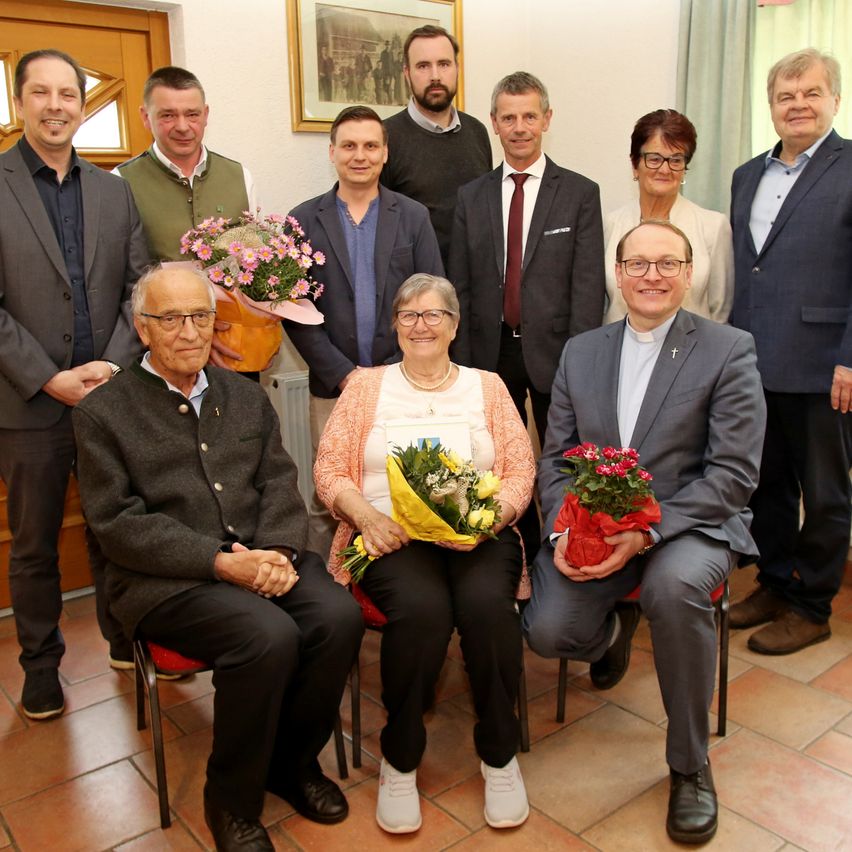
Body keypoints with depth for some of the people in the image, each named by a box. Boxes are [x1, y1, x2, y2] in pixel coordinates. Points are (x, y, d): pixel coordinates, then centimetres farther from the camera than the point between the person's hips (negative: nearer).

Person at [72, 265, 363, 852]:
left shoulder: (247, 396, 16)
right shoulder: (104, 412, 1)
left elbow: (279, 482, 10)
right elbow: (119, 523, -7)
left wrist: (278, 550, -11)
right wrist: (220, 562, -17)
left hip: (261, 557, 5)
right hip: (165, 578, -4)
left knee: (340, 615, -22)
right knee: (269, 637, -30)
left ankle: (293, 761, 5)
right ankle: (232, 802, -3)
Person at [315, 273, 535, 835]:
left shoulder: (487, 387, 16)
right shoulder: (367, 385, 14)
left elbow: (521, 471, 7)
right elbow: (329, 468, 7)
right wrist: (366, 515, -13)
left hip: (479, 532, 1)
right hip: (392, 534, -1)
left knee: (488, 605, -30)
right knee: (422, 609, -31)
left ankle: (500, 754, -5)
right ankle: (400, 759, -7)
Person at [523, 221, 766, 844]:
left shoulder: (729, 350, -4)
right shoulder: (581, 352, 9)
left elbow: (734, 474, -11)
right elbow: (556, 458, 8)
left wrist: (645, 532, -22)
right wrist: (565, 529, -11)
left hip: (690, 524, -3)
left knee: (674, 584, -36)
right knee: (547, 632, -19)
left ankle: (690, 765, -10)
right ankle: (616, 628, 22)